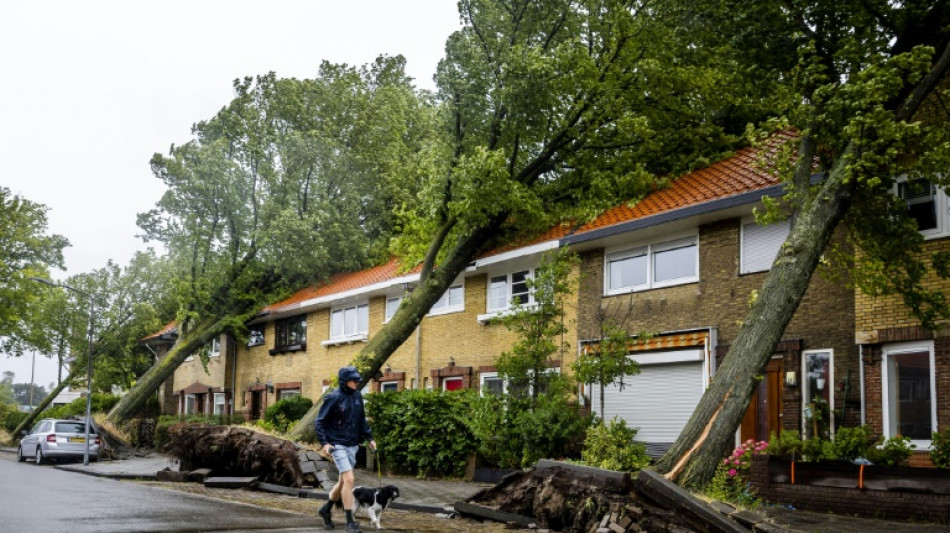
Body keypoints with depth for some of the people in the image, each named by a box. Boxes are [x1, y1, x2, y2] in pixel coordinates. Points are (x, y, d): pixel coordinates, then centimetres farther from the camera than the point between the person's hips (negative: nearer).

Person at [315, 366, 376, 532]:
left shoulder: (357, 396, 4)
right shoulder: (334, 398, -13)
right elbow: (319, 422, -9)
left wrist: (369, 437, 11)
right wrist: (324, 442, -19)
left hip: (352, 446, 7)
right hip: (338, 445, -7)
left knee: (343, 481, 15)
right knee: (349, 479, -15)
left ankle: (326, 509, 38)